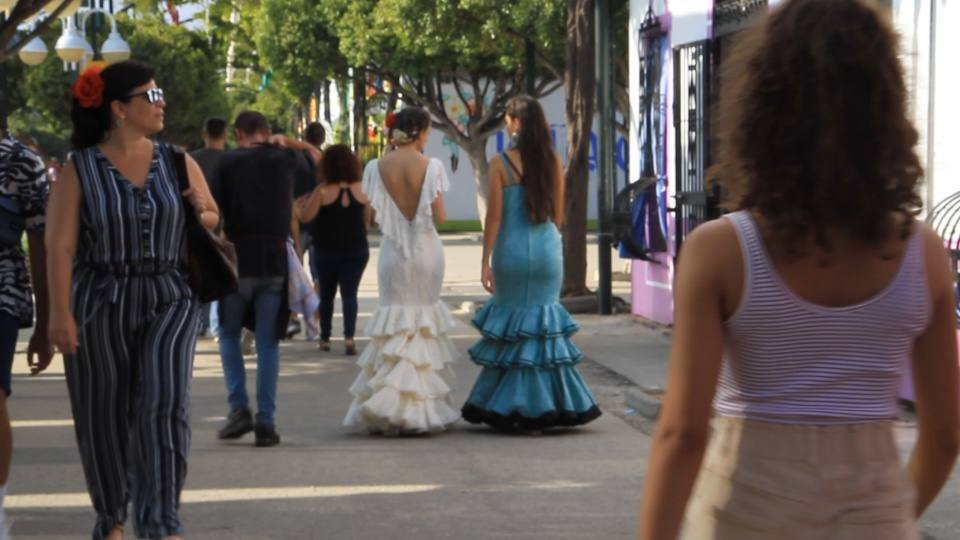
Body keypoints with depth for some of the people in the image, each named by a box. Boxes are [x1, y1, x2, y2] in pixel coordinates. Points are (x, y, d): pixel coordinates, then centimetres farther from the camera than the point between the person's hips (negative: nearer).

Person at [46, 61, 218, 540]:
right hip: (100, 303, -1)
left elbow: (214, 218, 18)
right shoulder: (79, 170, -3)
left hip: (169, 300, 1)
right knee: (104, 416, 7)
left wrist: (201, 214, -5)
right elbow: (60, 246, -9)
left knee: (165, 401, -17)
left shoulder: (178, 163, 7)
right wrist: (60, 315, -17)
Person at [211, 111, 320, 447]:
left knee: (229, 334, 15)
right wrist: (285, 142, 18)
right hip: (276, 259, 2)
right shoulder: (285, 158, 7)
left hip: (239, 258, -2)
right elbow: (315, 156, 30)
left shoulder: (229, 161, 0)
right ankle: (266, 422, 2)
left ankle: (239, 407, 2)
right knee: (268, 342, 5)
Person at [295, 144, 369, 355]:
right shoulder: (361, 190, -3)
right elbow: (367, 220, 8)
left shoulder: (323, 191, -12)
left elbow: (306, 217, -14)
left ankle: (325, 339, 19)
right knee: (349, 293, -1)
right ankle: (349, 336, -19)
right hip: (356, 249, 1)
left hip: (327, 249, -1)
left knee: (326, 294, 14)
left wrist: (298, 207, 5)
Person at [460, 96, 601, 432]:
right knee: (544, 323, 10)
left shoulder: (501, 164, -8)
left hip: (512, 251, -2)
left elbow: (494, 216, -9)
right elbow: (558, 215, 7)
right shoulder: (553, 162, 1)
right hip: (547, 248, 2)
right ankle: (546, 406, 10)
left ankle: (508, 409, 10)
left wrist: (485, 261, -5)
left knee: (511, 321, 9)